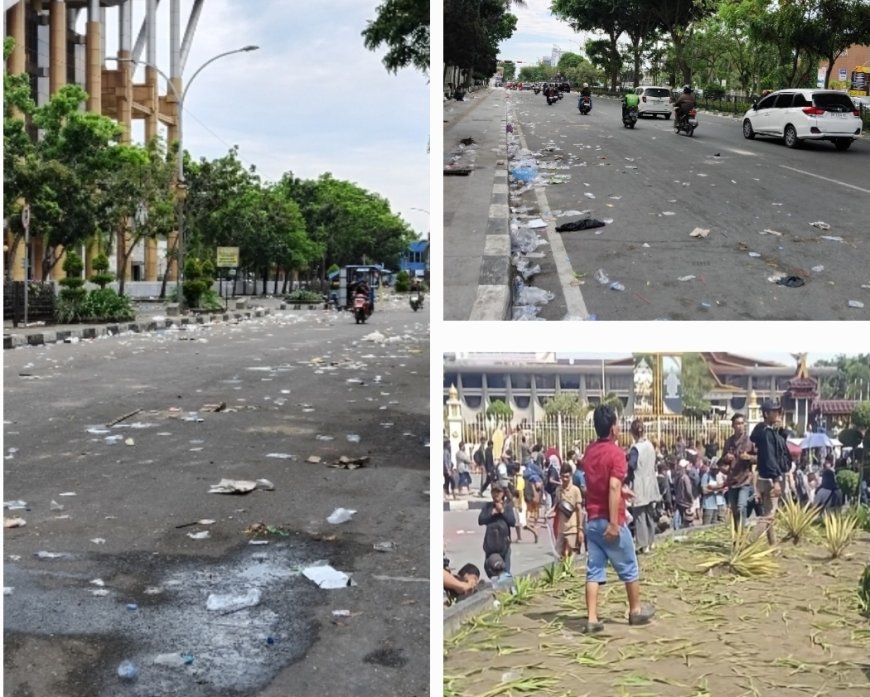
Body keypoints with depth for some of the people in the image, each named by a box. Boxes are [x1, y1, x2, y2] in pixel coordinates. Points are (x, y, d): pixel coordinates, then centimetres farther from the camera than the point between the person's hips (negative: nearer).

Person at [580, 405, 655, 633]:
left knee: (594, 571, 4)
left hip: (592, 520, 6)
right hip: (610, 521, -6)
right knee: (629, 568, 12)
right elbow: (613, 488, -24)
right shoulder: (616, 452, -14)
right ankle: (636, 611, 25)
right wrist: (614, 523, -25)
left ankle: (592, 619, -2)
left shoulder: (589, 452, 10)